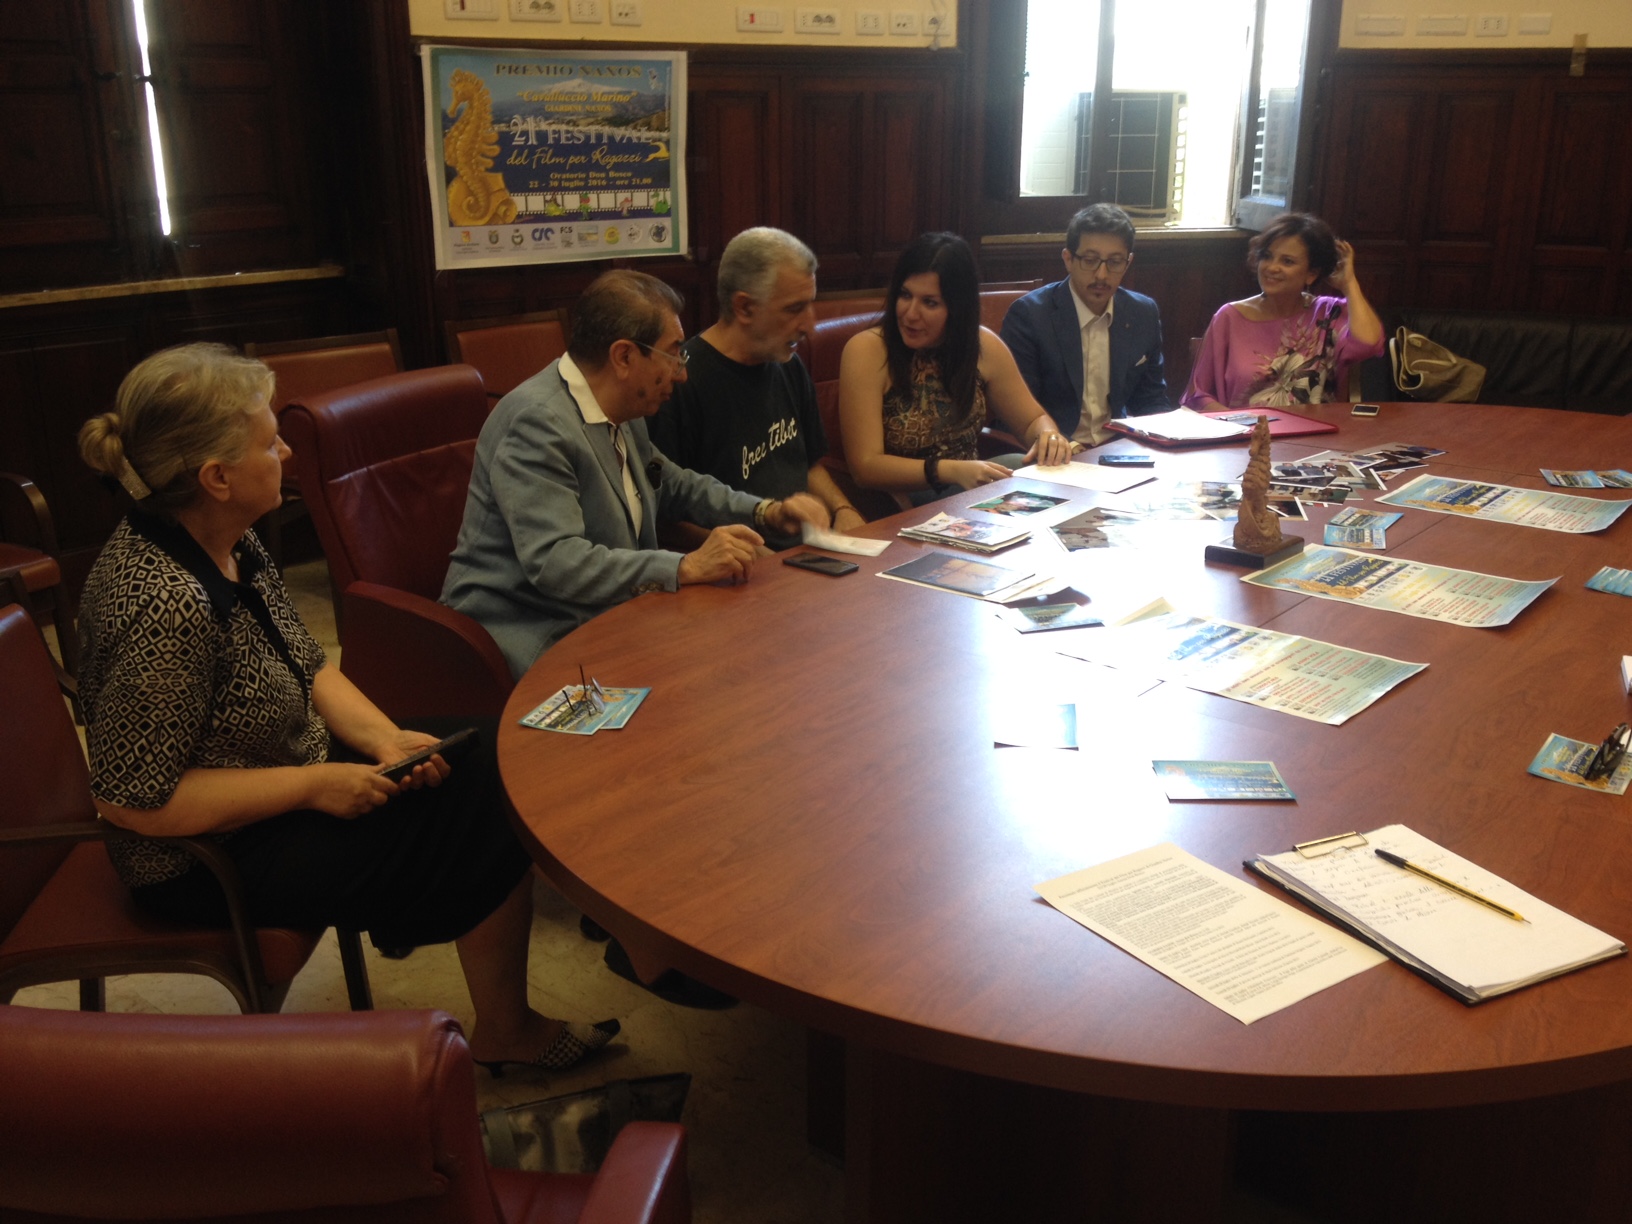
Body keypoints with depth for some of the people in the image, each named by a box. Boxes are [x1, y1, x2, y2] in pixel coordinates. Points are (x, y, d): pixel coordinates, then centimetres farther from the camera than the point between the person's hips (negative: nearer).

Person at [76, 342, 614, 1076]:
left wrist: (384, 738, -9)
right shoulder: (166, 607, -32)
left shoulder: (227, 542, -3)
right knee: (494, 834, -6)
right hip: (217, 858, -8)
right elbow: (132, 800, -28)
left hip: (291, 778, 9)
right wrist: (315, 784, -24)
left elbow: (308, 669, 8)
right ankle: (505, 1035, 16)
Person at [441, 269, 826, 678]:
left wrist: (767, 511, 11)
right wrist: (686, 567, -29)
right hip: (531, 641, -9)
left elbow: (673, 484, 26)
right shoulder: (538, 422, -20)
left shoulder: (621, 413, 8)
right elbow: (553, 562, -28)